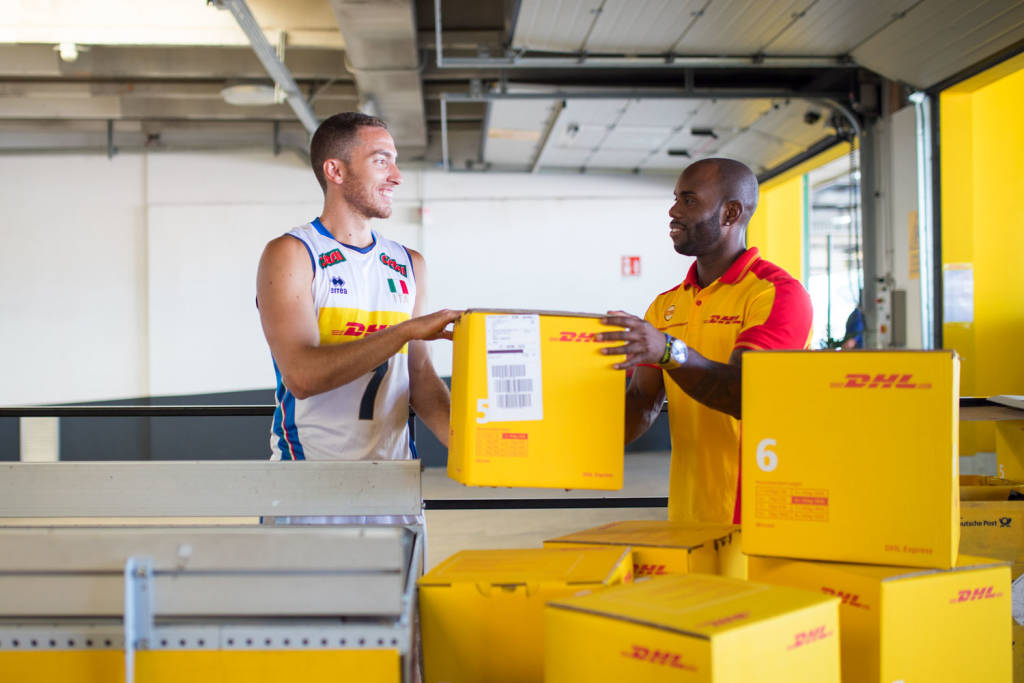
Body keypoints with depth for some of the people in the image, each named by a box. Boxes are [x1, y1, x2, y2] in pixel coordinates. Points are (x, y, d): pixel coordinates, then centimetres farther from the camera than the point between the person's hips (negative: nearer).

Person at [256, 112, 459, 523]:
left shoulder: (409, 265, 13)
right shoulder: (290, 255, -5)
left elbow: (421, 381, 9)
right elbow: (302, 375, -18)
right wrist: (408, 330, -21)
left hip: (393, 476, 5)